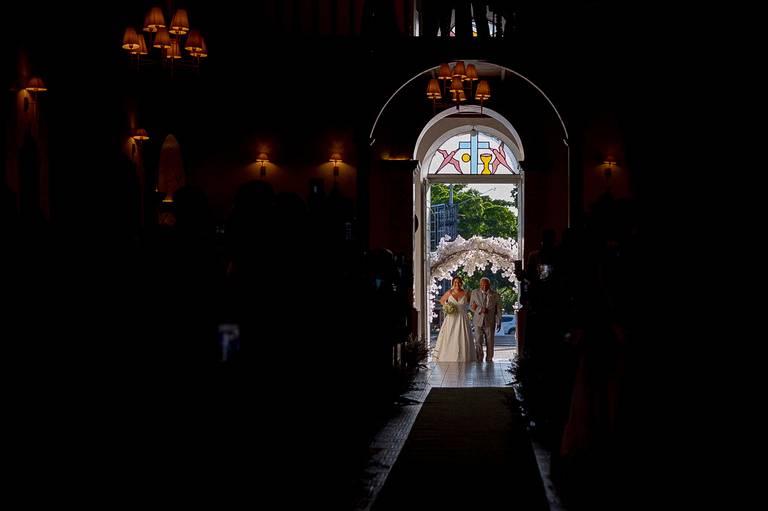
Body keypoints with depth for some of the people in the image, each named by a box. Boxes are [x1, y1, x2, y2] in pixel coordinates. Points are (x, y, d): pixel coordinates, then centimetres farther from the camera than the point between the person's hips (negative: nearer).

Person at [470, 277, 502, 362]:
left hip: (490, 322, 0)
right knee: (478, 342, -5)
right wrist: (480, 309, -13)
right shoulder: (475, 293, 2)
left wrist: (498, 322, -4)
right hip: (478, 321, 0)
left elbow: (498, 310, 1)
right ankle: (479, 360, 2)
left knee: (490, 343, 5)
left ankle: (489, 360, 16)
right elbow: (471, 306, 5)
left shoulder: (495, 295, -1)